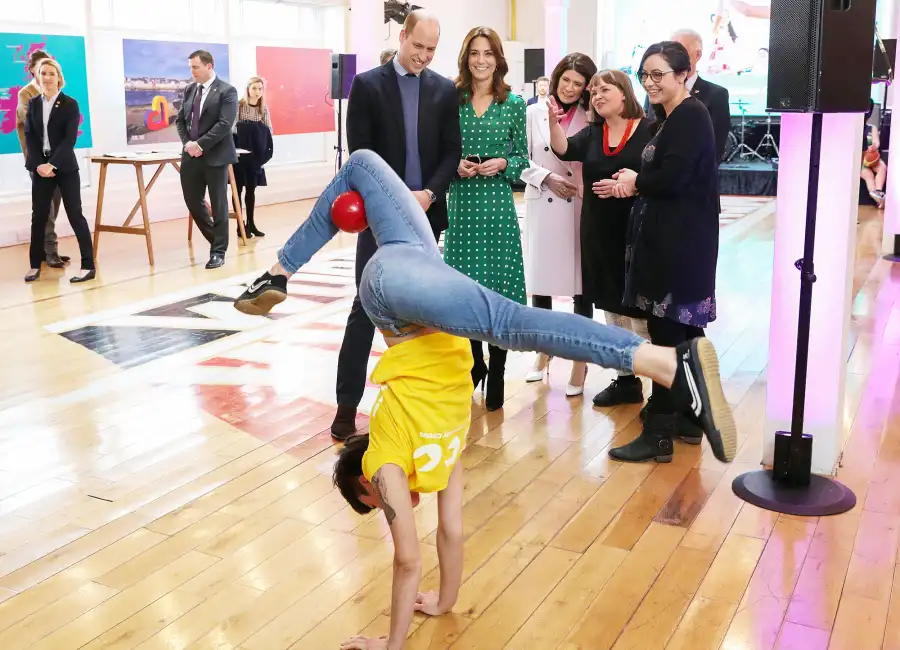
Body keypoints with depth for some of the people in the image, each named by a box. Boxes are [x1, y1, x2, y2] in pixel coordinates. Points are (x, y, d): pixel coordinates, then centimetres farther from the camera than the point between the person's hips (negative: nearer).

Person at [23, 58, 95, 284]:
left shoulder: (70, 104, -3)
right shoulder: (33, 103, 8)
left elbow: (70, 138, -11)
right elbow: (29, 137, 4)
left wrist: (53, 164, -19)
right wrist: (39, 164, -10)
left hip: (65, 167, -3)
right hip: (40, 167, 3)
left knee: (75, 214, -4)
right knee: (38, 216, 6)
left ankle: (88, 265, -1)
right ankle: (35, 265, 16)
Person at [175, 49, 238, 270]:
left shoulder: (226, 91, -7)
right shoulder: (189, 90, 12)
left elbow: (225, 124, -17)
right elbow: (180, 119, 14)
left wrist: (200, 144, -19)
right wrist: (187, 143, -4)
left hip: (215, 155, -6)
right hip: (191, 155, 6)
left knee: (218, 204, 1)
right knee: (192, 201, 9)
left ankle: (218, 251, 10)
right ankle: (216, 239, 28)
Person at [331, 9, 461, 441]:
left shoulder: (444, 89, 7)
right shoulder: (367, 85, -1)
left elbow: (452, 151, 4)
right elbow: (360, 153, -6)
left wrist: (429, 193, -12)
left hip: (425, 213, 3)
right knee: (366, 307, -3)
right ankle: (347, 403, 2)